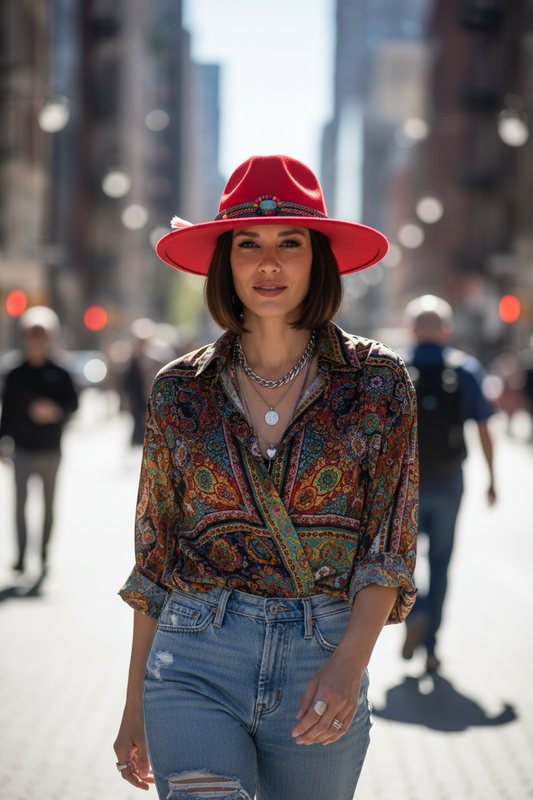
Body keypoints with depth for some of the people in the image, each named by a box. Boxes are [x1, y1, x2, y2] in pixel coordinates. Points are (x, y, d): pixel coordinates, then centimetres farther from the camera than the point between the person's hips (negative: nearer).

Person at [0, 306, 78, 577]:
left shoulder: (59, 374, 3)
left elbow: (73, 402, -2)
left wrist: (55, 409, -23)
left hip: (50, 450, 0)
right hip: (22, 450, 0)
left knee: (48, 504, 4)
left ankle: (44, 555, 14)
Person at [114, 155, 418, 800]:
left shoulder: (377, 383, 0)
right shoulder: (180, 391, 4)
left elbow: (390, 544, -4)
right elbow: (154, 559, 9)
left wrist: (349, 661, -20)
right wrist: (135, 704, 10)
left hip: (323, 667, 0)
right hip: (195, 660, 0)